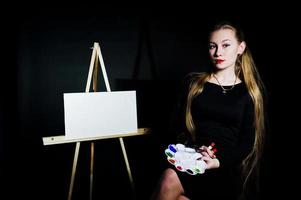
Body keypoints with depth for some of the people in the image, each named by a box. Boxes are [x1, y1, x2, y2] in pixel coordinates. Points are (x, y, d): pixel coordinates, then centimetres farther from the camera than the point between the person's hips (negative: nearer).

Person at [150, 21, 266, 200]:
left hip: (227, 168, -2)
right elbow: (181, 126, 7)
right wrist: (195, 151, -12)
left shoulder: (252, 92, 7)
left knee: (170, 180, -30)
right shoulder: (194, 83, 12)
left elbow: (248, 141, 3)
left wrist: (218, 162, -14)